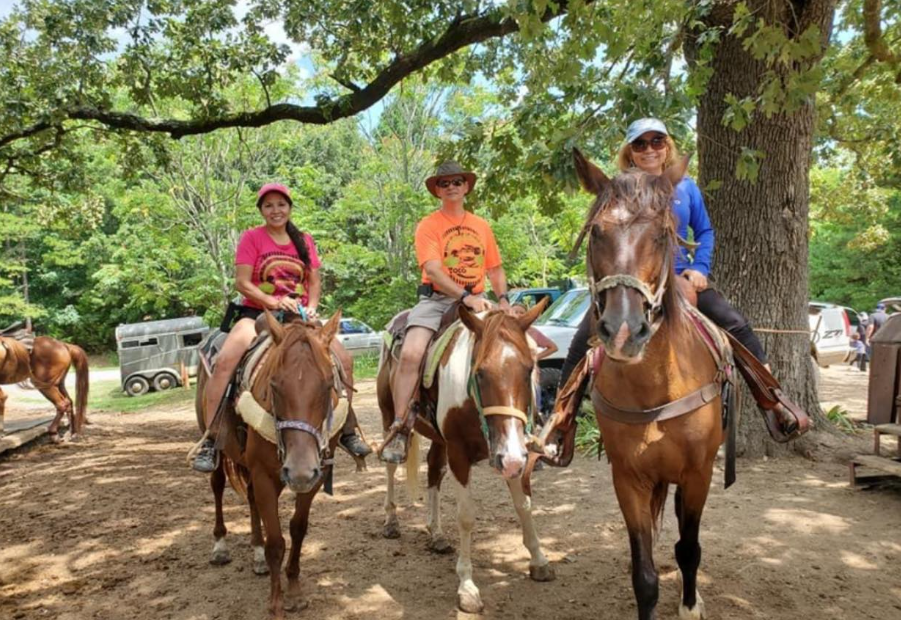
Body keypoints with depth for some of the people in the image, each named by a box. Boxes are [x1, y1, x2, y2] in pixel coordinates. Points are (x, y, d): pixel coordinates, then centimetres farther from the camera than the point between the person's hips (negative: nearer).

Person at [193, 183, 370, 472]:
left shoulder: (304, 240, 11)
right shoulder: (251, 237, 0)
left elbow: (315, 282, 11)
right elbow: (242, 283, -8)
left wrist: (311, 308, -8)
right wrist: (275, 302, -21)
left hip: (298, 316, 4)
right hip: (257, 312, -3)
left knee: (342, 357, -12)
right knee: (225, 360, -30)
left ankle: (348, 431, 5)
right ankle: (209, 440, -19)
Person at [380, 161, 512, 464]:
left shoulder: (482, 226, 16)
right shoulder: (428, 226, 1)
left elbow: (495, 269, 18)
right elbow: (433, 269, -13)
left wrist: (502, 298, -1)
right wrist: (465, 296, -25)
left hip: (475, 300, 4)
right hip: (437, 299, -4)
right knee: (410, 353, -27)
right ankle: (399, 429, -15)